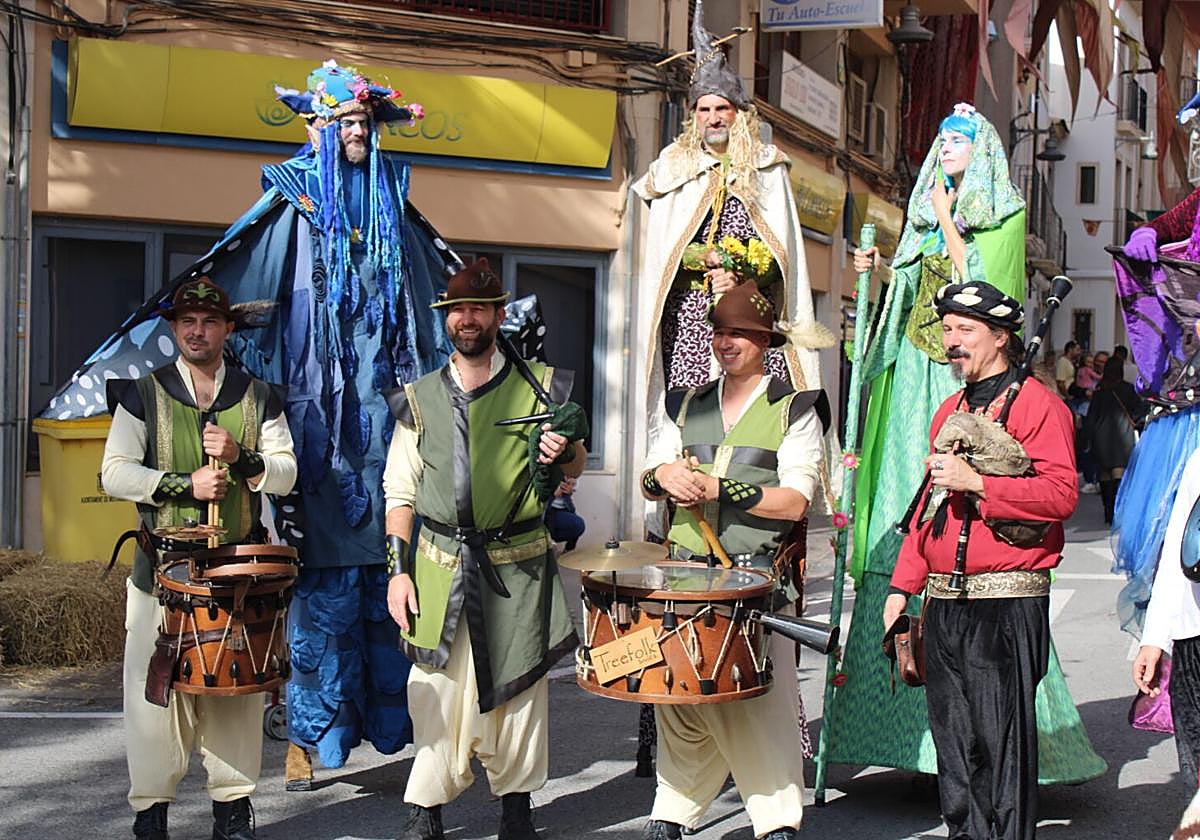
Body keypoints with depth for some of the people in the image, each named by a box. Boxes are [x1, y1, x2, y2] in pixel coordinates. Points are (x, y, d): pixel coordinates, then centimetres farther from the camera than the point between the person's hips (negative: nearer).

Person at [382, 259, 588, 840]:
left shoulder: (539, 387, 4)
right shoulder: (420, 399, 6)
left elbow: (573, 469, 14)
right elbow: (400, 492, 8)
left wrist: (564, 453, -10)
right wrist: (397, 570, 0)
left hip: (519, 568, 0)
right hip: (441, 568, 0)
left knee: (519, 685, 7)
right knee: (439, 690, 0)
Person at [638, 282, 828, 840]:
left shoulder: (794, 410, 2)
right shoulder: (687, 406, 18)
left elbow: (794, 501, -7)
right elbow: (648, 478, 16)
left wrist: (716, 488, -15)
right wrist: (662, 475, -8)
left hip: (758, 579, -4)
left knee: (761, 700, -8)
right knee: (678, 696, 3)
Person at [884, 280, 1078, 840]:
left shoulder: (1037, 405, -4)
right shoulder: (950, 410, 19)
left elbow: (1062, 495, -16)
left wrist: (977, 482, -21)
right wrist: (901, 587, 18)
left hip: (1006, 604, -7)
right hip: (944, 602, 8)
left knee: (1001, 742, -5)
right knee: (953, 738, 11)